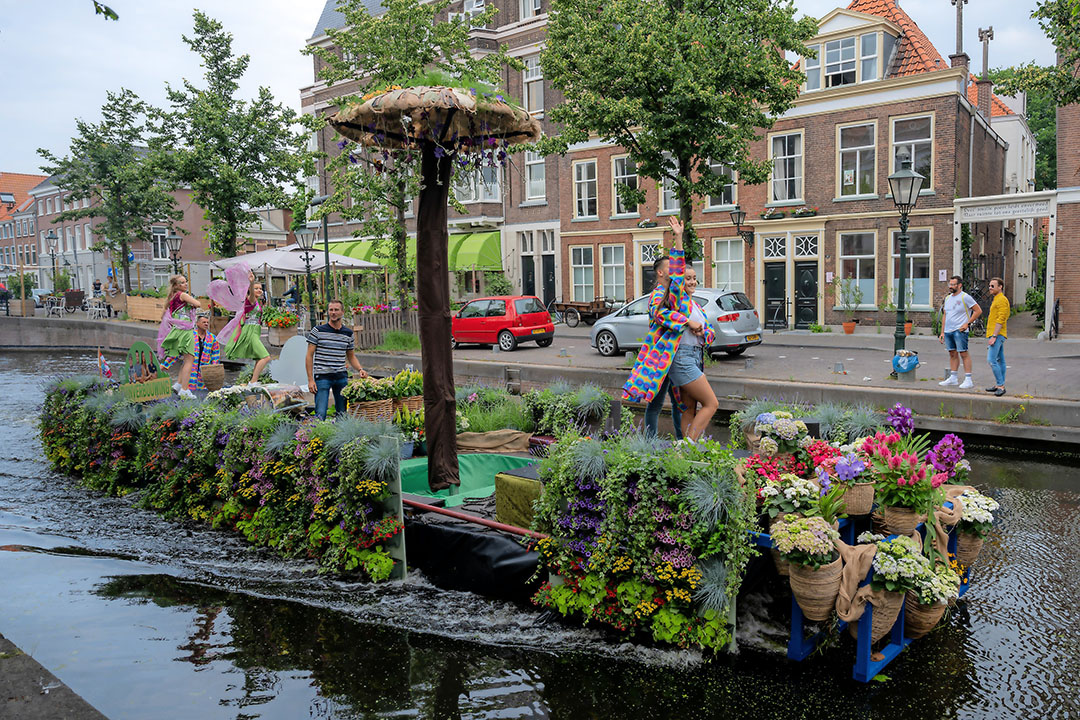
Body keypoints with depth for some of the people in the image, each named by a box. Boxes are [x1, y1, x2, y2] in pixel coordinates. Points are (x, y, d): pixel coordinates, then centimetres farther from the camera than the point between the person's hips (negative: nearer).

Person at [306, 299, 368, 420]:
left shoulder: (348, 333, 9)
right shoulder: (318, 330, -2)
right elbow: (309, 355, -2)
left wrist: (360, 369, 0)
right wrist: (310, 379, -8)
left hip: (342, 377, 4)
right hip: (322, 376, -4)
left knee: (343, 414, 10)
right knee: (321, 414, -10)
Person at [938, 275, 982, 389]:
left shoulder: (965, 297, -6)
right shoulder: (948, 298, 16)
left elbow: (978, 311, -6)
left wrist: (967, 323, -12)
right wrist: (942, 332, 15)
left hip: (959, 331, -7)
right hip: (948, 331, 7)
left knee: (963, 353, -7)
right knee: (952, 354, 11)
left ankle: (968, 380, -5)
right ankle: (953, 378, 17)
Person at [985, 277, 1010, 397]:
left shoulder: (1002, 300, -12)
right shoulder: (996, 300, 20)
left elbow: (1000, 320, -19)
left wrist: (994, 336, -23)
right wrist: (990, 337, 22)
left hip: (997, 335, -10)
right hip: (997, 336, 10)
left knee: (991, 360, -16)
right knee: (1000, 360, 11)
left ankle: (1000, 386, -13)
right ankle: (999, 385, 15)